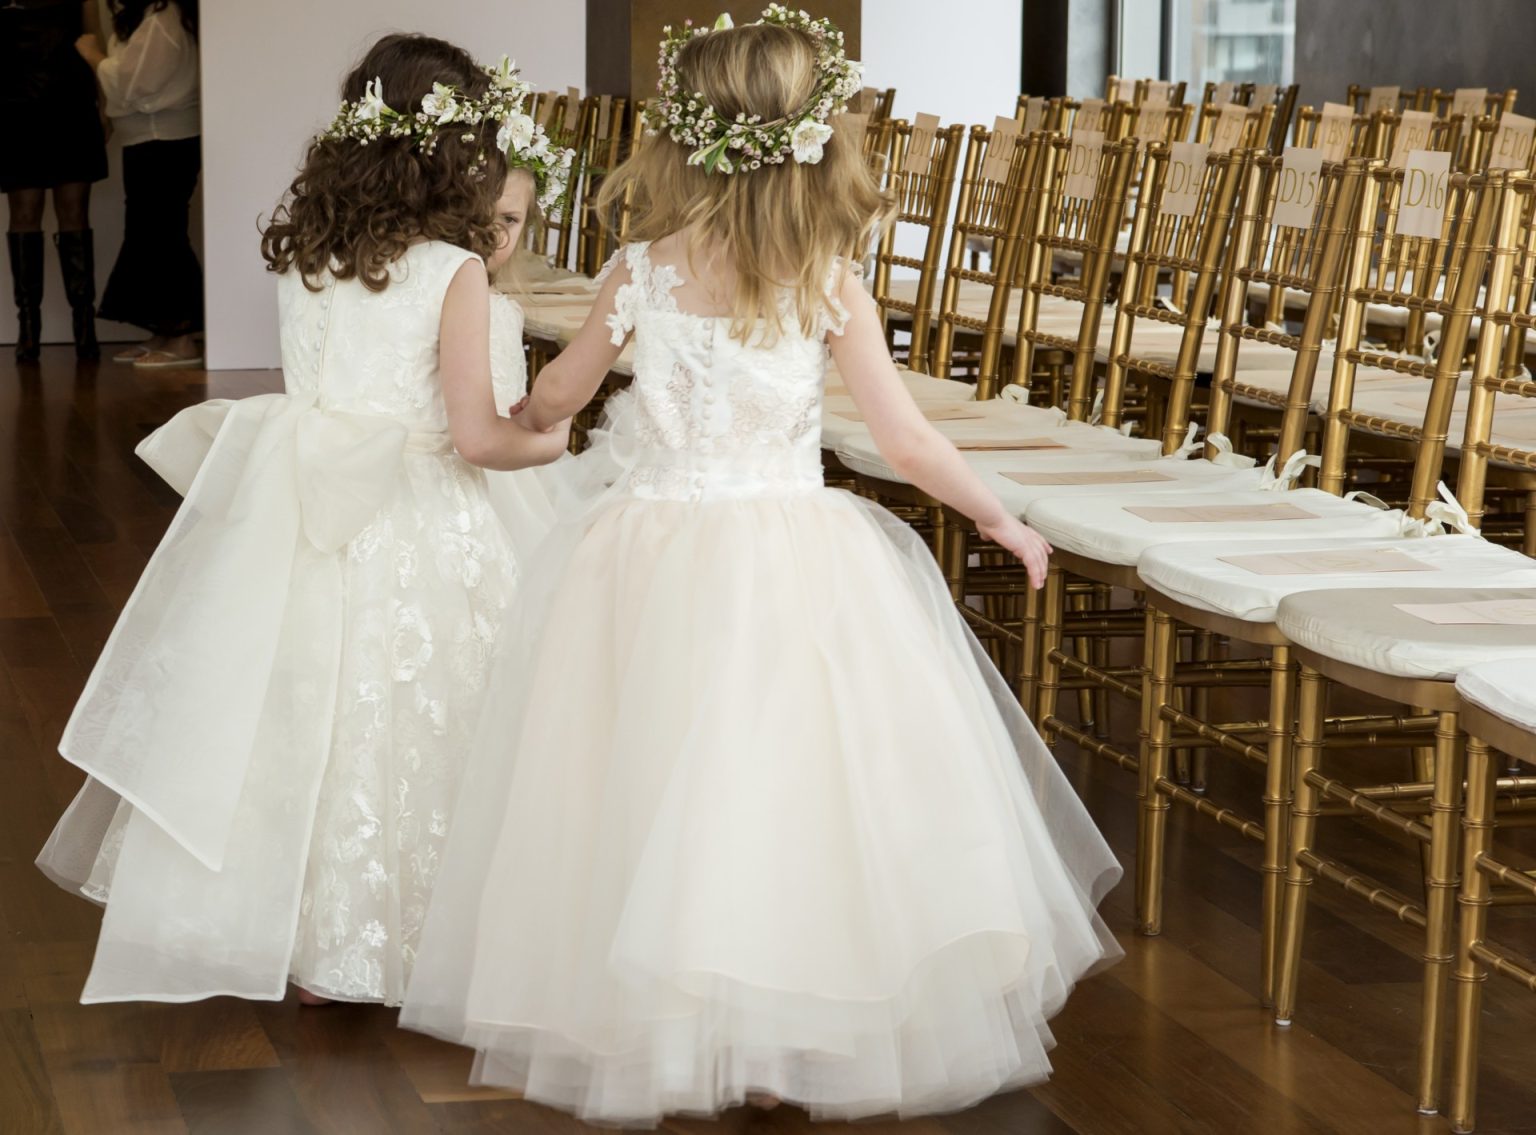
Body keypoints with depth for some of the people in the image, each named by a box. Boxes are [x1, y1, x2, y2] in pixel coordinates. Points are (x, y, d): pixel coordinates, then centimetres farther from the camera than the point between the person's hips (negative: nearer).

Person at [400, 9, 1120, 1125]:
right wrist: (1005, 522, 11)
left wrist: (526, 427, 39)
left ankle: (648, 1031, 16)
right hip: (792, 562, -1)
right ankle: (803, 1030, 10)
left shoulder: (642, 273, -2)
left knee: (651, 800, 9)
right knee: (789, 782, 6)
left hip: (650, 552, 2)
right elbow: (908, 443, -5)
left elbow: (555, 397, 15)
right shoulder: (830, 288, -6)